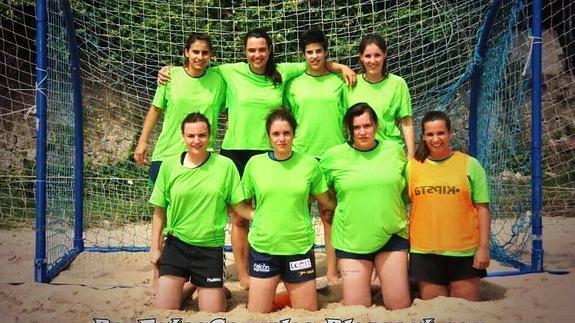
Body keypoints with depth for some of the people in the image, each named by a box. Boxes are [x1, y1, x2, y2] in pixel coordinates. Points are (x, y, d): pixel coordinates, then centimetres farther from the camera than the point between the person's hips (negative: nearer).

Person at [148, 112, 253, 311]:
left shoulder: (225, 165, -8)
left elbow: (239, 206, -3)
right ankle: (186, 288, 32)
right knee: (164, 310, 0)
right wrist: (155, 247, 6)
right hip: (176, 244, 1)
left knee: (213, 313, 5)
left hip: (210, 248, -1)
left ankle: (213, 289, 38)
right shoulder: (169, 165, -3)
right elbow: (159, 211, 4)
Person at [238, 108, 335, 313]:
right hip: (263, 248, 0)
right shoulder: (254, 163, -2)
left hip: (300, 248, 0)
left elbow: (326, 203, 8)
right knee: (256, 315, 7)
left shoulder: (309, 164, -3)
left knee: (309, 314, 9)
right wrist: (255, 217, -4)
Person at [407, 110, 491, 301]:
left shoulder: (469, 164, -1)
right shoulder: (412, 166, 4)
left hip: (464, 251, -1)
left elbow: (482, 208, -1)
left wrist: (484, 247, -5)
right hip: (425, 251, 2)